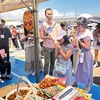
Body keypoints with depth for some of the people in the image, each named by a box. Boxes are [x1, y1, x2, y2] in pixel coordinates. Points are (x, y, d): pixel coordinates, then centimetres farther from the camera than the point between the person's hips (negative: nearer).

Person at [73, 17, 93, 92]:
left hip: (86, 54, -6)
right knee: (77, 69, 18)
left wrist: (78, 41, -17)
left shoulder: (88, 33, -19)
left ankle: (87, 85, 25)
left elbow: (87, 46, -20)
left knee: (86, 70, 7)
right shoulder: (79, 32, 3)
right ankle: (76, 82, 36)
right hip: (79, 53, 7)